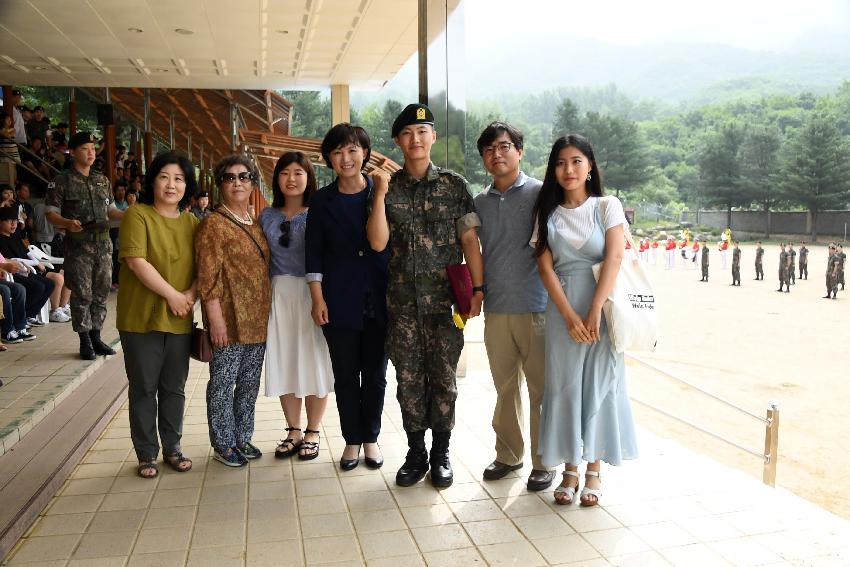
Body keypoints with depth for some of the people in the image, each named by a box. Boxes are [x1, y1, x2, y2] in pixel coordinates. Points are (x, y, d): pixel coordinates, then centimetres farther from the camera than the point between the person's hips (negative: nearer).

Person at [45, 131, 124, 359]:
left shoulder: (102, 181, 14)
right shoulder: (62, 181, -2)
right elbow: (51, 212, -5)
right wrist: (68, 223, -24)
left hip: (103, 244, 5)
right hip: (78, 245, -5)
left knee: (101, 293, 9)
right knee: (82, 295, -2)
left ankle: (96, 336, 20)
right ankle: (85, 341, 8)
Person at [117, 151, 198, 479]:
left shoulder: (191, 222, 10)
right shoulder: (138, 215, -6)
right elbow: (136, 261, -16)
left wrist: (191, 294, -11)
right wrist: (172, 295, -17)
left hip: (179, 319, 4)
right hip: (141, 317, -4)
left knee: (174, 387, 13)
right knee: (144, 388, 6)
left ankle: (172, 449, 26)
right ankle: (146, 454, 19)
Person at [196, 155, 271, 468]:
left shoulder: (256, 225, 13)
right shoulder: (213, 224, -8)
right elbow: (208, 277, -14)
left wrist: (266, 313, 16)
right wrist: (216, 319, -18)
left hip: (258, 321, 7)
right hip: (229, 321, -7)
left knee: (250, 383, 15)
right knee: (223, 383, 5)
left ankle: (243, 438, 29)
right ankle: (223, 444, 19)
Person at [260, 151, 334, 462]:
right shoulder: (268, 216, 9)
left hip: (313, 293, -3)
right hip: (279, 294, 4)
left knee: (315, 361, 3)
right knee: (283, 363, 8)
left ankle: (312, 433, 18)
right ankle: (293, 431, 23)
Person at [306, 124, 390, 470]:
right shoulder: (322, 201, 3)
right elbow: (314, 253, 2)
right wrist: (317, 298, -3)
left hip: (379, 300, 0)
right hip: (339, 302, 0)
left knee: (375, 374, 9)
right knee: (346, 375, 8)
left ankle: (370, 437, 26)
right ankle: (352, 439, 23)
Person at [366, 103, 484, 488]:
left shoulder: (454, 185, 3)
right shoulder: (387, 187, 5)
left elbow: (469, 240, 2)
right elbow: (377, 242, -4)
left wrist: (478, 288, -4)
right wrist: (380, 193, -12)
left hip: (445, 299, -1)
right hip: (402, 301, 1)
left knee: (444, 378, 5)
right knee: (409, 379, 8)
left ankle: (441, 454, 21)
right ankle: (416, 453, 23)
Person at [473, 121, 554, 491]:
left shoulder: (540, 193, -2)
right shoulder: (479, 202, 12)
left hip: (535, 307, -4)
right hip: (495, 309, 4)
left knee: (541, 388, 3)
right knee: (505, 387, 13)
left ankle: (544, 462, 17)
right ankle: (508, 454, 28)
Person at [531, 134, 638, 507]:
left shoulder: (607, 206, 2)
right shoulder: (548, 213, 7)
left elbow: (615, 256, -8)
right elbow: (545, 267, -1)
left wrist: (594, 312, -17)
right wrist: (570, 316, -12)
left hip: (601, 306, -1)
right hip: (561, 311, 2)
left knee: (599, 385, 2)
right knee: (564, 386, 4)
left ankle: (593, 471, 16)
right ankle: (570, 470, 16)